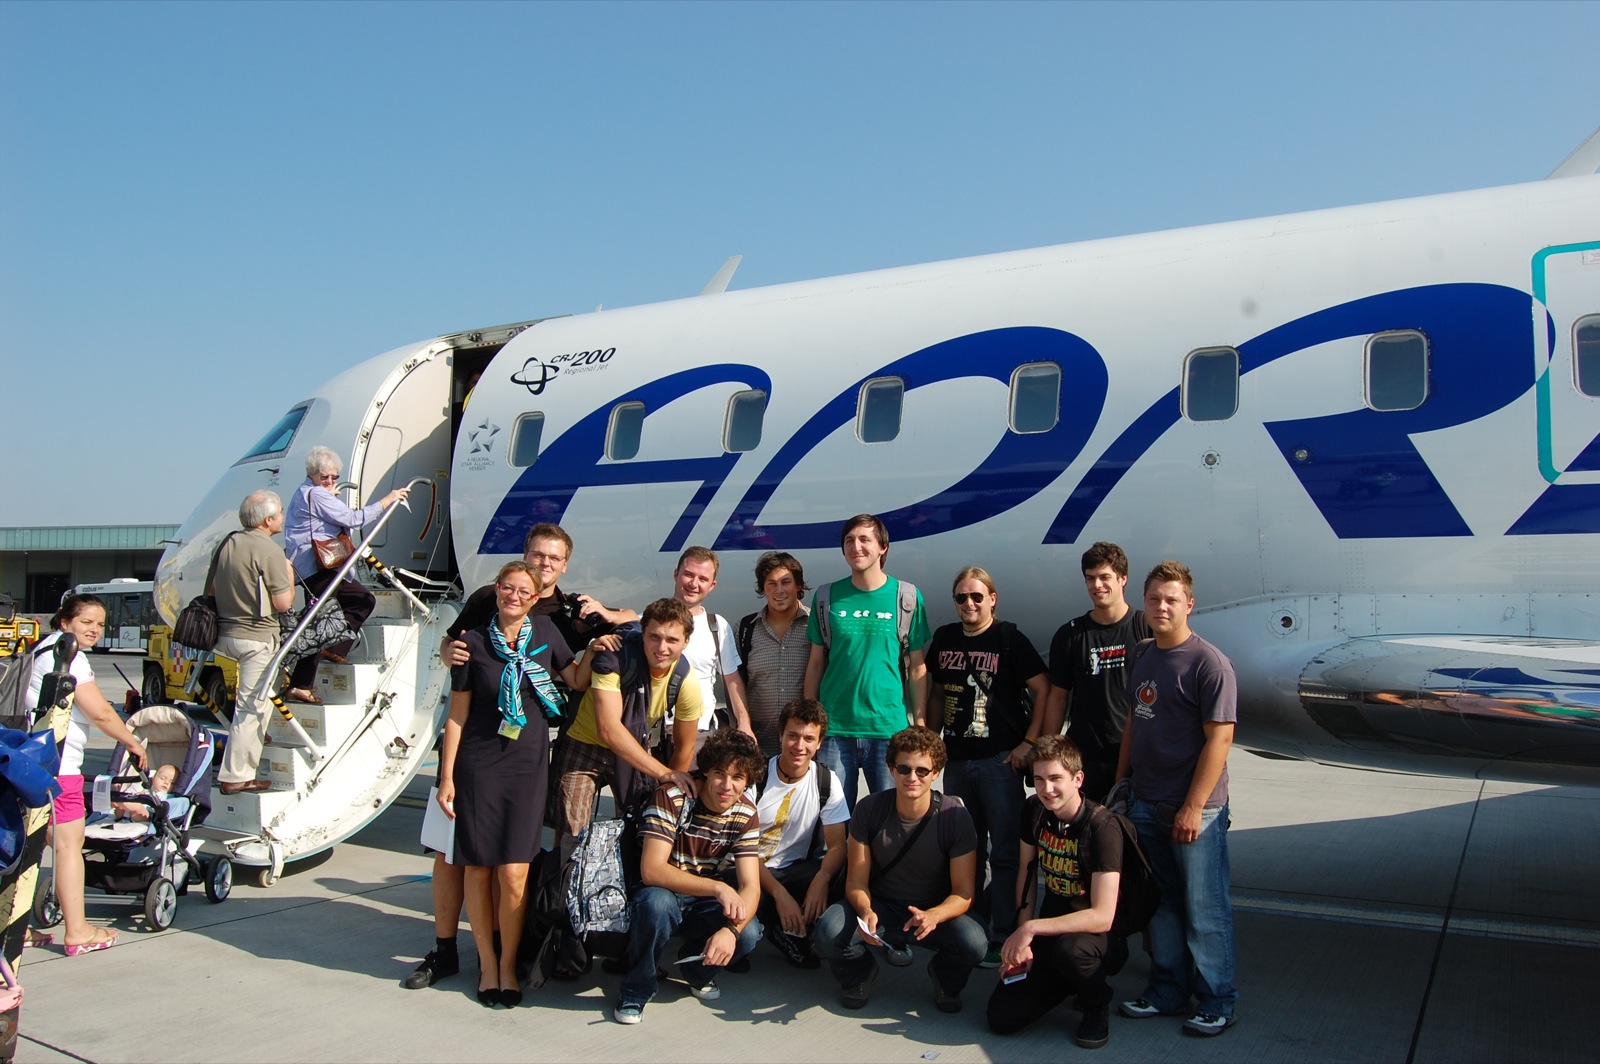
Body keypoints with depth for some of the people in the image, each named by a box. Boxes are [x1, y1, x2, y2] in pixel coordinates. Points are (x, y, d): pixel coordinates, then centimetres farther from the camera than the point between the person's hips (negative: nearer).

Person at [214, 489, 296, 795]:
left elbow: (212, 587, 18)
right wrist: (289, 575, 1)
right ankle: (235, 776, -1)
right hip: (257, 637, -9)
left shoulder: (227, 544, 9)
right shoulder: (270, 551, -15)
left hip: (226, 634, 9)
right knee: (252, 707, -4)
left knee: (257, 701, 25)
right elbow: (283, 603, -15)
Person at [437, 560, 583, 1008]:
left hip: (528, 765, 1)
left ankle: (508, 964, 15)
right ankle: (487, 962, 23)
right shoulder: (474, 643, -1)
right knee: (478, 869, 5)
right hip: (479, 766, -1)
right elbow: (457, 714, 1)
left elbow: (576, 682, 15)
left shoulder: (545, 632, 5)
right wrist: (446, 777, -1)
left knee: (514, 874, -5)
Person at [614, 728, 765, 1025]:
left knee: (749, 933, -26)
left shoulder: (746, 815, -8)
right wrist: (718, 887, -41)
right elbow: (651, 870, -30)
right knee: (656, 902, -38)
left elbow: (750, 886, -14)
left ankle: (697, 969, 9)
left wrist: (731, 929, -36)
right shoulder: (672, 797, -21)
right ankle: (638, 986, -9)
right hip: (663, 895, -3)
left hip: (706, 902, 4)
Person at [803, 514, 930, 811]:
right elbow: (816, 663, 8)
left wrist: (920, 725, -1)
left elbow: (917, 667, 3)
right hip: (834, 728, 1)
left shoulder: (907, 597, 1)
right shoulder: (827, 597, 5)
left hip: (890, 728, -1)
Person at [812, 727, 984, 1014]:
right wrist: (865, 912, -32)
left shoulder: (955, 816, -15)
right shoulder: (869, 809, -12)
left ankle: (945, 980, 7)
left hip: (936, 910, 0)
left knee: (973, 943, -32)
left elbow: (963, 893, -14)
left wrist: (933, 916, -37)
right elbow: (856, 881, -8)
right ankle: (861, 973, 9)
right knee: (828, 933, -29)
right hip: (879, 906, 1)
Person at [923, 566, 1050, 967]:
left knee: (1004, 851, -1)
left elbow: (1044, 691, -7)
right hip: (956, 760, 5)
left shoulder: (1009, 638, -6)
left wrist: (1029, 743, -11)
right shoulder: (944, 638, 8)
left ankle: (1003, 937, 7)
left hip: (999, 759, -5)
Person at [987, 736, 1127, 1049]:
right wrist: (1022, 943, 0)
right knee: (1001, 1017, -10)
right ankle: (1067, 980, 17)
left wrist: (1030, 928, -28)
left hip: (1100, 939, -5)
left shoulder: (1102, 828, -24)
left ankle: (1097, 1007, -5)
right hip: (1050, 931, 5)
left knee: (1069, 947, -39)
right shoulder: (1035, 811, -3)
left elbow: (1102, 917, -29)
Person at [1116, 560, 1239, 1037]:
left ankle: (1216, 1002, 17)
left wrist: (1193, 807, -18)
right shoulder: (1142, 656, 9)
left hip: (1194, 810, -7)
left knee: (1204, 909, 2)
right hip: (1146, 804, 7)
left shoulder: (1209, 663, -13)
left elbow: (1219, 738, -16)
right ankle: (1167, 992, 28)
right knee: (1160, 904, 16)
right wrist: (1121, 778, 14)